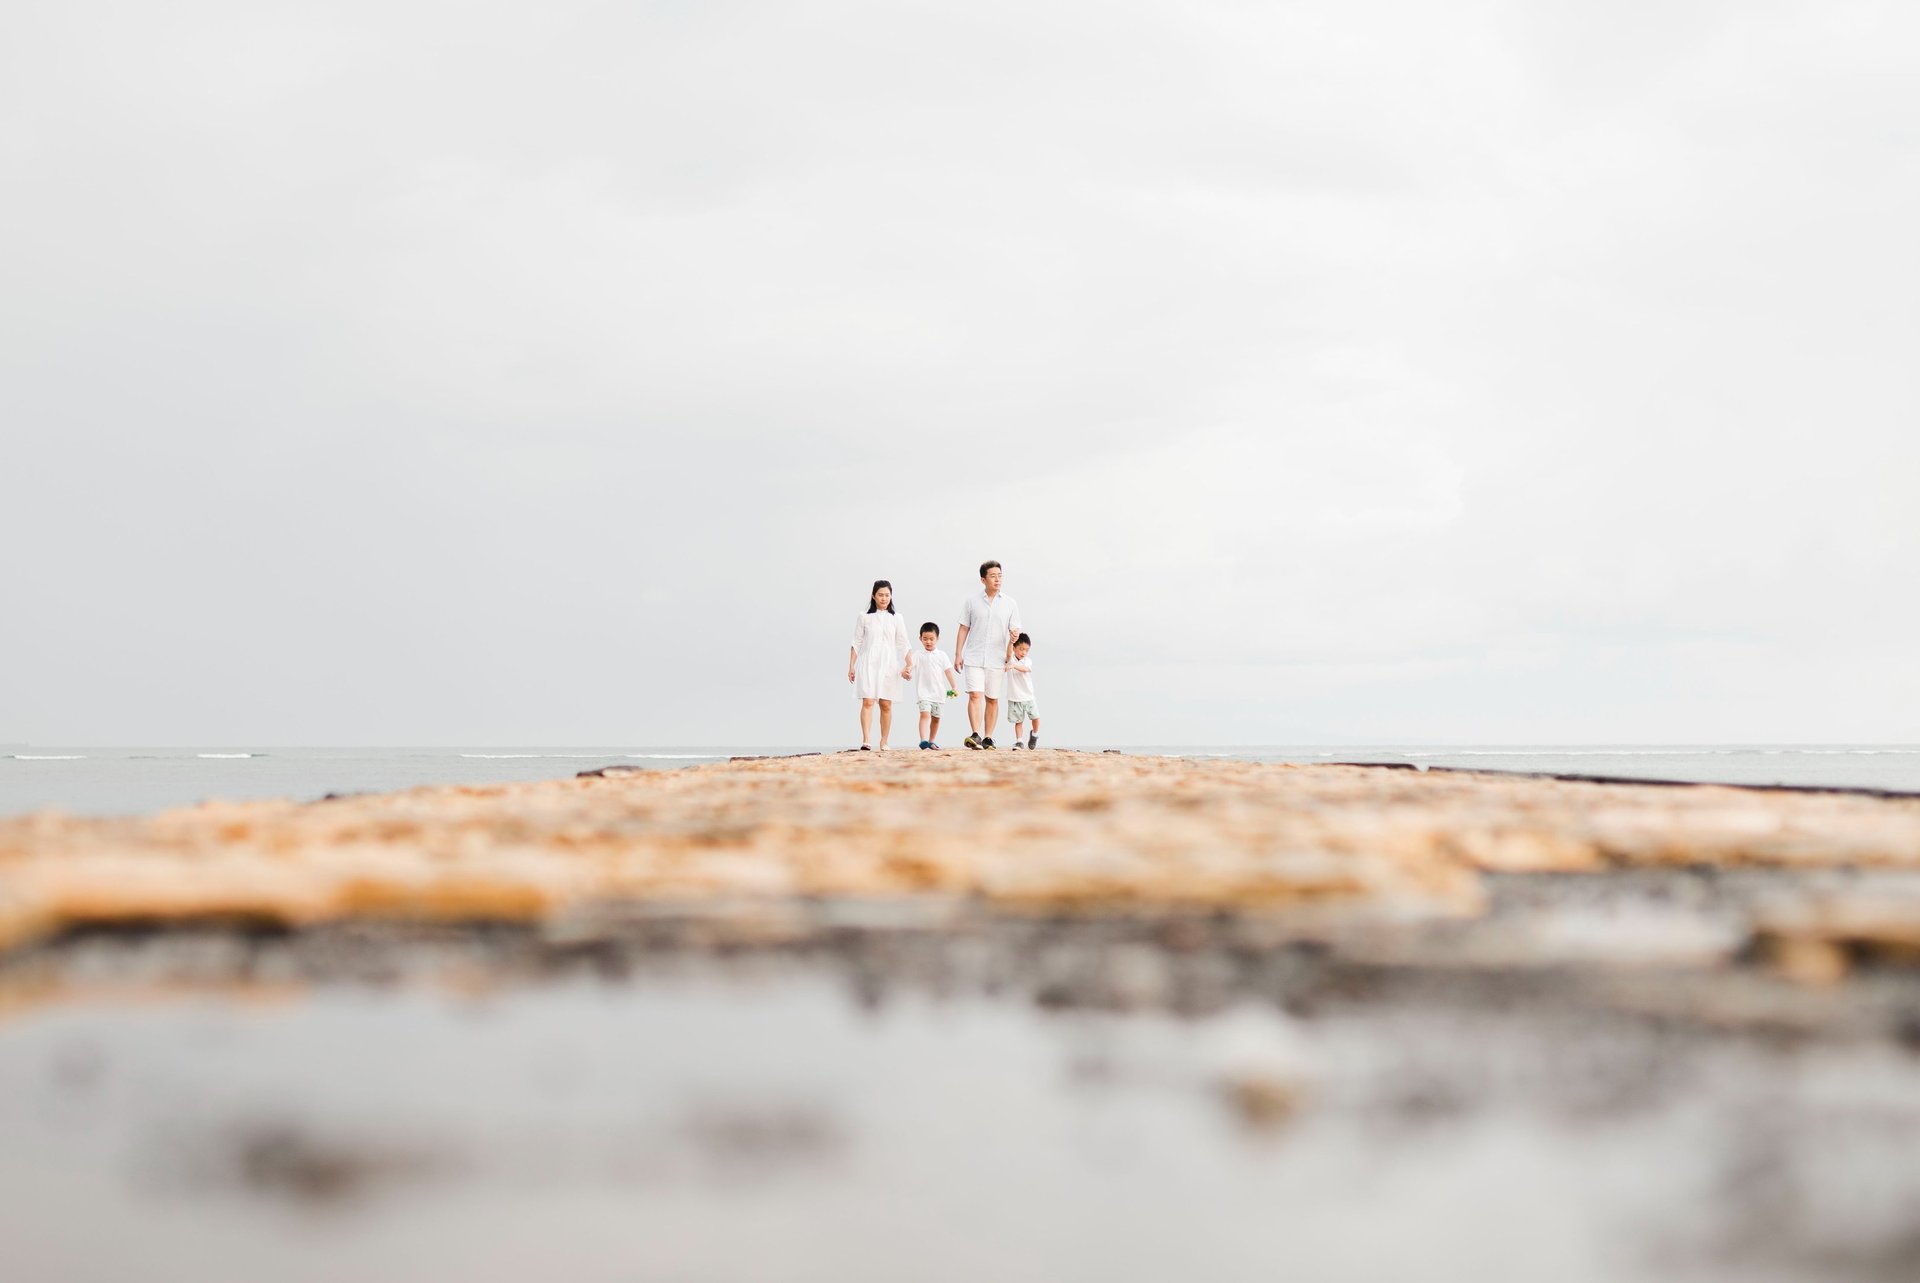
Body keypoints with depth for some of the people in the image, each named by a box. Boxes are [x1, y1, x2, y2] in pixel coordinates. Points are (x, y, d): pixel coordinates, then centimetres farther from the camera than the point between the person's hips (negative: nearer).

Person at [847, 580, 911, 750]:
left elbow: (902, 645, 6)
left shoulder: (896, 619, 9)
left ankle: (884, 742, 10)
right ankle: (866, 741, -21)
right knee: (868, 701, -13)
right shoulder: (864, 617, 6)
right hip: (868, 664, -1)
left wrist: (908, 665, -5)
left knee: (886, 705, 1)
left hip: (888, 665, 2)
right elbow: (856, 644, 8)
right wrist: (851, 666, 3)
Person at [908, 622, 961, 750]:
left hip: (939, 693, 3)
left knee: (936, 718, 11)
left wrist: (954, 688, -3)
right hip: (923, 692, -3)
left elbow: (948, 672, 4)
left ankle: (932, 741, 26)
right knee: (924, 714, -19)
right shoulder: (918, 655, 2)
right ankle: (923, 740, -29)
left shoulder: (941, 655, 6)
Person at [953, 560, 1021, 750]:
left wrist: (1015, 635, -19)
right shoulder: (971, 602, 6)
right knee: (975, 695, -15)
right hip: (974, 658, -1)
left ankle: (988, 738, 11)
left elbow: (1014, 629, 5)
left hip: (997, 660, 1)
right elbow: (963, 629, 8)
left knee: (993, 699, 5)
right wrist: (958, 654, 3)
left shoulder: (1010, 604, 7)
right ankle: (976, 735, -22)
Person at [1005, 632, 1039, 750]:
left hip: (1028, 696, 1)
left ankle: (1035, 734, 22)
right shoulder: (1011, 659, -3)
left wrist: (1013, 666, -42)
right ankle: (1018, 741, 9)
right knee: (1018, 720, 0)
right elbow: (1009, 653, -28)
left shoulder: (1028, 660, -1)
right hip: (1014, 697, -1)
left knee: (1035, 717, -4)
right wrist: (1011, 641, -47)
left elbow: (1025, 669, -23)